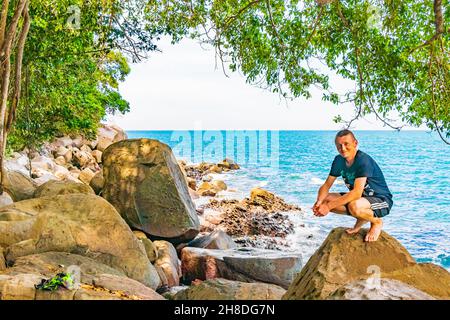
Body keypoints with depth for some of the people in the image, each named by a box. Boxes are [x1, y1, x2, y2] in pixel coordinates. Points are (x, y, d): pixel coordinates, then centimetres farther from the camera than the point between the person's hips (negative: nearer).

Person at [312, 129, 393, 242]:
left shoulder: (363, 160, -27)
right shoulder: (339, 160, -4)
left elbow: (357, 193, -35)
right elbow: (326, 185, -3)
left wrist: (329, 206, -37)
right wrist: (319, 202, -25)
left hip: (382, 200, -7)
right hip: (362, 198, 7)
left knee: (354, 206, -39)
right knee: (325, 199, -10)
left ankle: (377, 221, -5)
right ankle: (362, 218, 7)